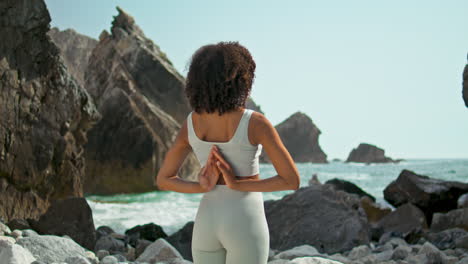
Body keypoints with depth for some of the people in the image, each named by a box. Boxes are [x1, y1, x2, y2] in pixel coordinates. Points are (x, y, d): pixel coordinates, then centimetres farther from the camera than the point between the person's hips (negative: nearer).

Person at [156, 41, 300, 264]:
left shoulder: (191, 122, 1)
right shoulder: (256, 122, -14)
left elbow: (163, 180, 7)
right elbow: (292, 180, -13)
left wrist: (204, 187, -8)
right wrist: (239, 185, -11)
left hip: (207, 223, 5)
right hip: (245, 225, -4)